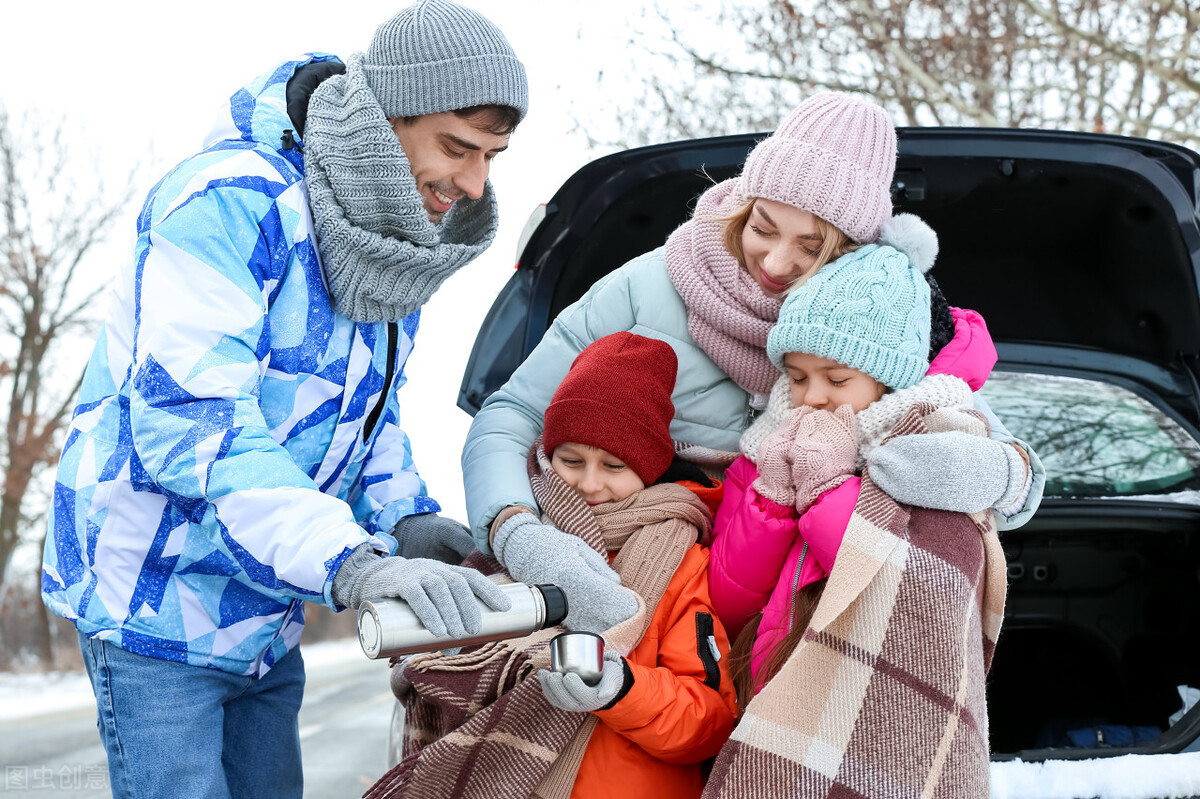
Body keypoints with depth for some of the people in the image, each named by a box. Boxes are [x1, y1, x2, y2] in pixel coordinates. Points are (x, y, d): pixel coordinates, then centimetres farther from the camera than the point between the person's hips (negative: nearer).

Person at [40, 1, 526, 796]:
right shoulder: (233, 201, -24)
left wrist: (405, 517, -3)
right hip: (158, 601, -8)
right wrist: (348, 561, -44)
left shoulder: (395, 242, 4)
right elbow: (191, 419, -34)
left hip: (267, 614, 8)